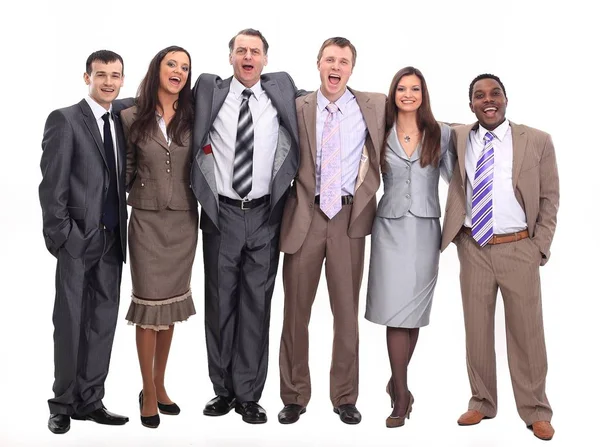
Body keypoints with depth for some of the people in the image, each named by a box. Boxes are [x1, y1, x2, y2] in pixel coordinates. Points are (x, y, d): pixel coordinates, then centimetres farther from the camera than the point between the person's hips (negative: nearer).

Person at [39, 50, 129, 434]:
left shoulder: (121, 124, 14)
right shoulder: (64, 120, -4)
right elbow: (52, 184, -9)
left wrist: (123, 229, 5)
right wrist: (61, 234, -13)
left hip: (112, 240, 6)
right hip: (77, 240, -5)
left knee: (103, 323, 9)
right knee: (69, 323, 4)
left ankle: (90, 400, 20)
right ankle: (63, 404, 17)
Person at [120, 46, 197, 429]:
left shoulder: (193, 118, 2)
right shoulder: (132, 118, -1)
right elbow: (125, 170, 8)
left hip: (184, 221, 2)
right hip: (147, 221, -2)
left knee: (172, 304, 10)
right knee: (149, 304, 0)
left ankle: (159, 384, 24)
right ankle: (149, 393, 13)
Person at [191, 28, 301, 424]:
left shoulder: (281, 91, 6)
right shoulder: (210, 91, 4)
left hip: (265, 215, 0)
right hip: (221, 214, 0)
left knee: (257, 303, 5)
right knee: (220, 302, 8)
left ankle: (249, 394, 15)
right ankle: (224, 389, 22)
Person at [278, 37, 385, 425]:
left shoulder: (373, 105, 6)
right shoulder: (295, 109, 4)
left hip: (349, 217, 1)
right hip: (304, 216, 0)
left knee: (347, 310, 7)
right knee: (296, 310, 6)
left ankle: (345, 397, 21)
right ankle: (295, 396, 21)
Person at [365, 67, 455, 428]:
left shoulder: (441, 134, 4)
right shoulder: (381, 134, 4)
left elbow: (455, 177, 8)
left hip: (425, 229, 1)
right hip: (390, 228, -1)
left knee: (414, 310, 7)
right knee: (395, 311, -4)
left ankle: (398, 380, 27)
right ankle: (402, 393, 6)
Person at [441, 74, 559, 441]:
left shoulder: (538, 141, 0)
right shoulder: (457, 139, 3)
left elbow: (549, 197, 3)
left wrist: (541, 245, -3)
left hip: (518, 249, -2)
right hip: (473, 248, 2)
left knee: (527, 331, 6)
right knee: (476, 329, 10)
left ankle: (536, 411, 20)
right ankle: (482, 403, 25)